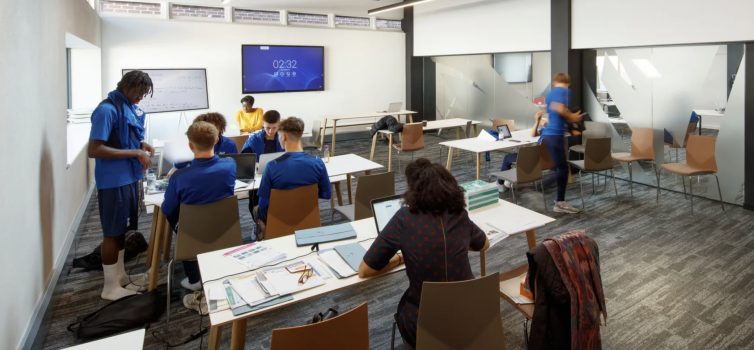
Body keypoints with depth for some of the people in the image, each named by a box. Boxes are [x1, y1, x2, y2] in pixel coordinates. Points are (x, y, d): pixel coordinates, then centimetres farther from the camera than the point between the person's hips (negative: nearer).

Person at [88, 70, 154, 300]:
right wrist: (134, 153, -22)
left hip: (129, 177, 9)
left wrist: (142, 145, 3)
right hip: (113, 181, -9)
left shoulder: (132, 108, 9)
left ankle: (120, 276, 32)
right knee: (112, 233, 2)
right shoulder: (107, 110, -17)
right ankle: (111, 287, 14)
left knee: (122, 230, 18)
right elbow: (94, 150, -23)